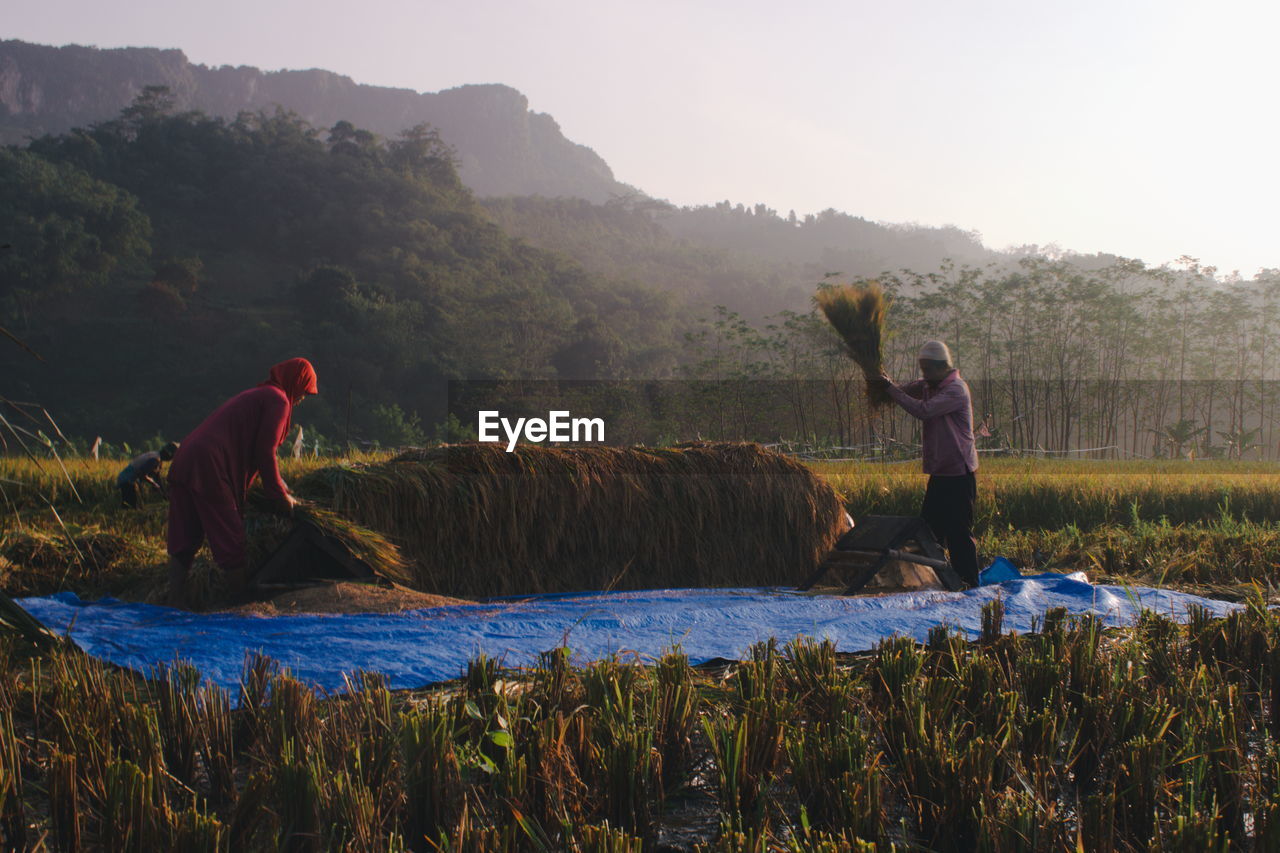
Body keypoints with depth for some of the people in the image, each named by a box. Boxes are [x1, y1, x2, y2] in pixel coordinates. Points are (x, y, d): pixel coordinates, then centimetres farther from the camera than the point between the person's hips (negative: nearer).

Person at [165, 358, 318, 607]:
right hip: (211, 468, -9)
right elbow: (265, 453, -7)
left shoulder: (256, 395, 29)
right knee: (231, 541, 0)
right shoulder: (278, 401, 0)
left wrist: (280, 487, 40)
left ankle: (175, 602, 12)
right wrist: (281, 495, 3)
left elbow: (253, 450, 36)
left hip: (185, 461, 9)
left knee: (184, 540, 11)